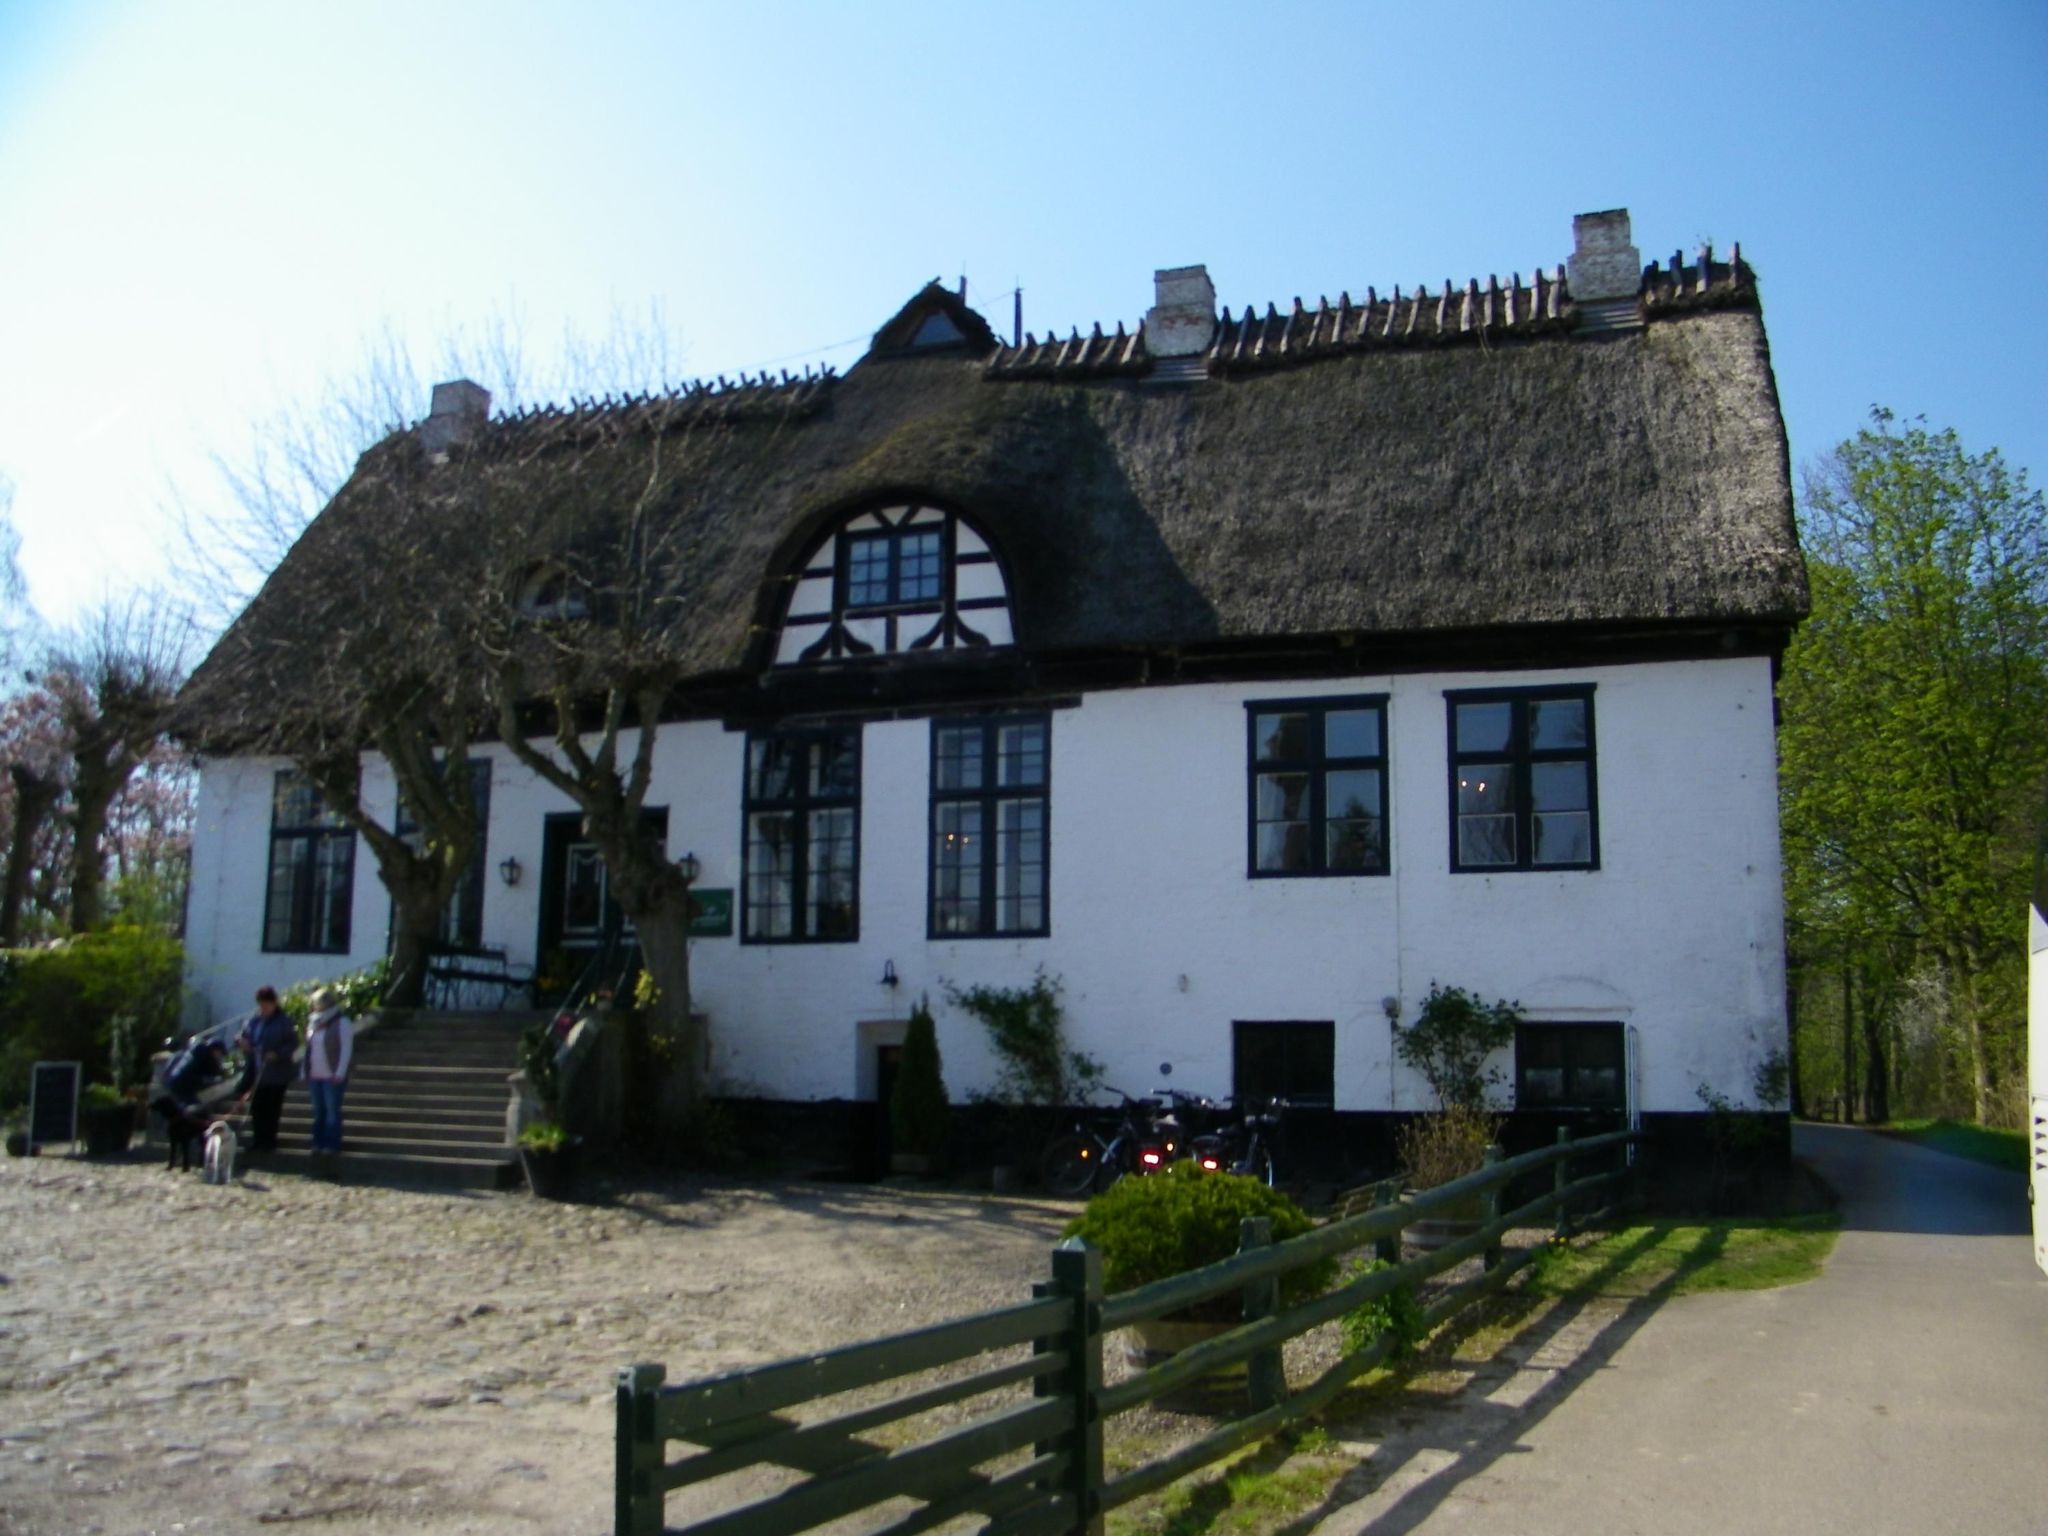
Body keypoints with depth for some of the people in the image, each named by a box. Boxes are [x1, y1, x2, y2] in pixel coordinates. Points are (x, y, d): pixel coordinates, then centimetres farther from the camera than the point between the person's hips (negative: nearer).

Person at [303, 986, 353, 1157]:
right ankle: (319, 1142, 15)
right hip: (315, 1076, 6)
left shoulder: (341, 1023, -7)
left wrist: (340, 1073, -15)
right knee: (319, 1110, 9)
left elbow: (346, 1049, -10)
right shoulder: (313, 1022, 13)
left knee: (332, 1110, -2)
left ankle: (332, 1143, 3)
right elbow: (309, 1048, 17)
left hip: (332, 1076, -6)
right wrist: (305, 1072, 13)